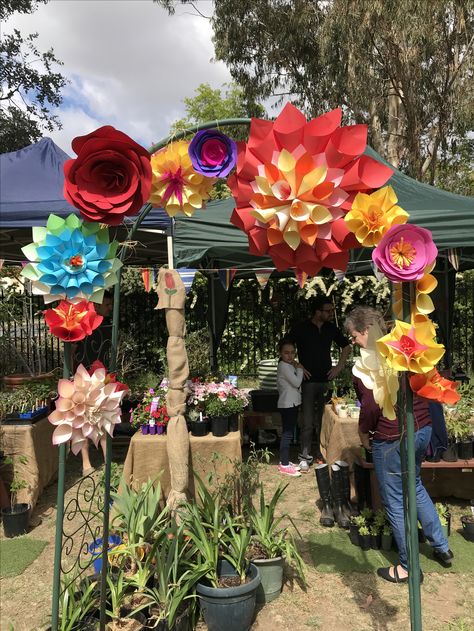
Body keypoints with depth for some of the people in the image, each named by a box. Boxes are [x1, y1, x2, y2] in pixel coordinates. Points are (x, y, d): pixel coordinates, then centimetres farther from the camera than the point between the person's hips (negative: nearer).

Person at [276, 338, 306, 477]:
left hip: (293, 404, 10)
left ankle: (285, 462, 24)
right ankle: (284, 465, 3)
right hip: (287, 405, -10)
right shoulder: (283, 366, -18)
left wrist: (297, 368, 5)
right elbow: (297, 382, -19)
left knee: (289, 433, 15)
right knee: (287, 434, -5)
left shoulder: (291, 365, 12)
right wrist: (300, 369, -8)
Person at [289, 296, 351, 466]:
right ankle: (305, 455, 11)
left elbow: (346, 346, 22)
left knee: (324, 420, 9)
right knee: (308, 422, -1)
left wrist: (339, 366, 11)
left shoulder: (331, 329, 7)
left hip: (327, 381, 4)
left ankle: (321, 452, 23)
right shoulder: (301, 329, -5)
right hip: (309, 381, -4)